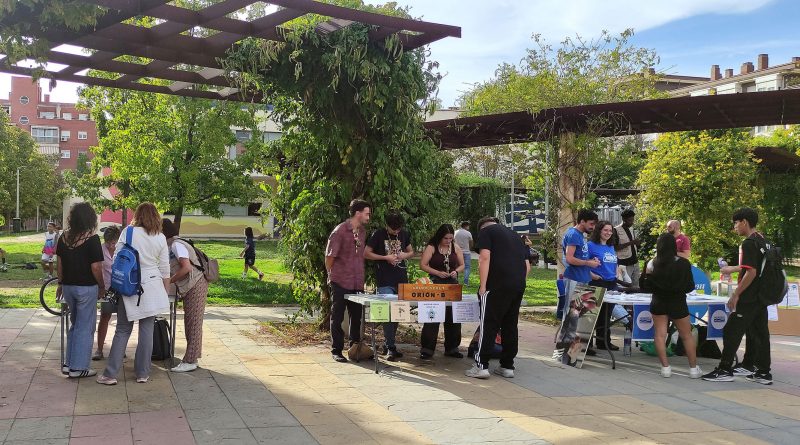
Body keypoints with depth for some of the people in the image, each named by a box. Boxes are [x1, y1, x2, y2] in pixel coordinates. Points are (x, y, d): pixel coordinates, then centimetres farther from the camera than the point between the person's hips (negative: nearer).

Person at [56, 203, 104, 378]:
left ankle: (69, 363, 22)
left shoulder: (64, 238, 3)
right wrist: (102, 286, -3)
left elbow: (59, 263, 9)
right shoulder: (92, 239, -15)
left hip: (68, 287, 6)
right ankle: (78, 368, 8)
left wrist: (61, 283, 21)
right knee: (85, 327, 4)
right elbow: (96, 267, -16)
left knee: (75, 324, 20)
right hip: (86, 288, -6)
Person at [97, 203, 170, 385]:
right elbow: (164, 268, 6)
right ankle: (142, 373, 12)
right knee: (147, 329, 6)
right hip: (152, 286, 1)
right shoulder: (160, 238, 1)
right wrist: (166, 291, 18)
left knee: (123, 330, 6)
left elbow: (116, 259, -3)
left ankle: (110, 374, 5)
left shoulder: (128, 232, -4)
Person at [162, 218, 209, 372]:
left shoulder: (176, 245, -15)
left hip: (196, 286, -10)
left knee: (193, 324, -6)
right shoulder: (171, 246, 14)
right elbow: (172, 270, 13)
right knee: (190, 323, 13)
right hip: (189, 288, 10)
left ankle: (190, 361, -3)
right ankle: (191, 358, 19)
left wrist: (169, 280, -15)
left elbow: (187, 267, -23)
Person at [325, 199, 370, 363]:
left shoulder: (362, 231, 9)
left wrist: (361, 278, 14)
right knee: (337, 317, 4)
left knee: (357, 316, 13)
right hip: (340, 282, -6)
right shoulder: (340, 231, -13)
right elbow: (329, 257, -8)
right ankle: (336, 351, 11)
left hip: (357, 283, 7)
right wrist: (332, 276, 1)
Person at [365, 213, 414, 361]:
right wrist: (385, 257, -12)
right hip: (385, 281, -5)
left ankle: (388, 345, 22)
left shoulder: (404, 234, 10)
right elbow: (366, 253, -3)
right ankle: (391, 348, -8)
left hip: (401, 279, 6)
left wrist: (405, 255, -2)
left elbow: (411, 251, 22)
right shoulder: (379, 234, -4)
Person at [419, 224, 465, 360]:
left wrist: (456, 271, -8)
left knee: (453, 316, 7)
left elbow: (462, 265, 13)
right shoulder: (431, 247, -5)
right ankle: (426, 349, 0)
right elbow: (422, 265, -8)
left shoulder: (455, 247, 7)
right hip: (435, 284, -4)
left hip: (452, 283, 4)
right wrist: (437, 273, -18)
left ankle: (452, 348, 19)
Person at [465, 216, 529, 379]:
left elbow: (485, 258, -10)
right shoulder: (514, 235, 25)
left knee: (489, 324, -2)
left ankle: (481, 365, -2)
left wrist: (483, 285, -10)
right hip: (519, 285, 6)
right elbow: (527, 265, 20)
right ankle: (507, 366, 15)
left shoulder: (485, 231, 6)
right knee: (511, 325, 12)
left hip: (498, 284, -6)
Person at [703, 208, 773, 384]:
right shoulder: (762, 241, 11)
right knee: (759, 333, 11)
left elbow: (751, 273, -23)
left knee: (731, 332, -2)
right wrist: (733, 269, 35)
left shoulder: (748, 244, -17)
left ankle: (724, 370, 1)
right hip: (762, 297, 9)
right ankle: (763, 372, 14)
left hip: (748, 298, -9)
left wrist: (736, 295, -17)